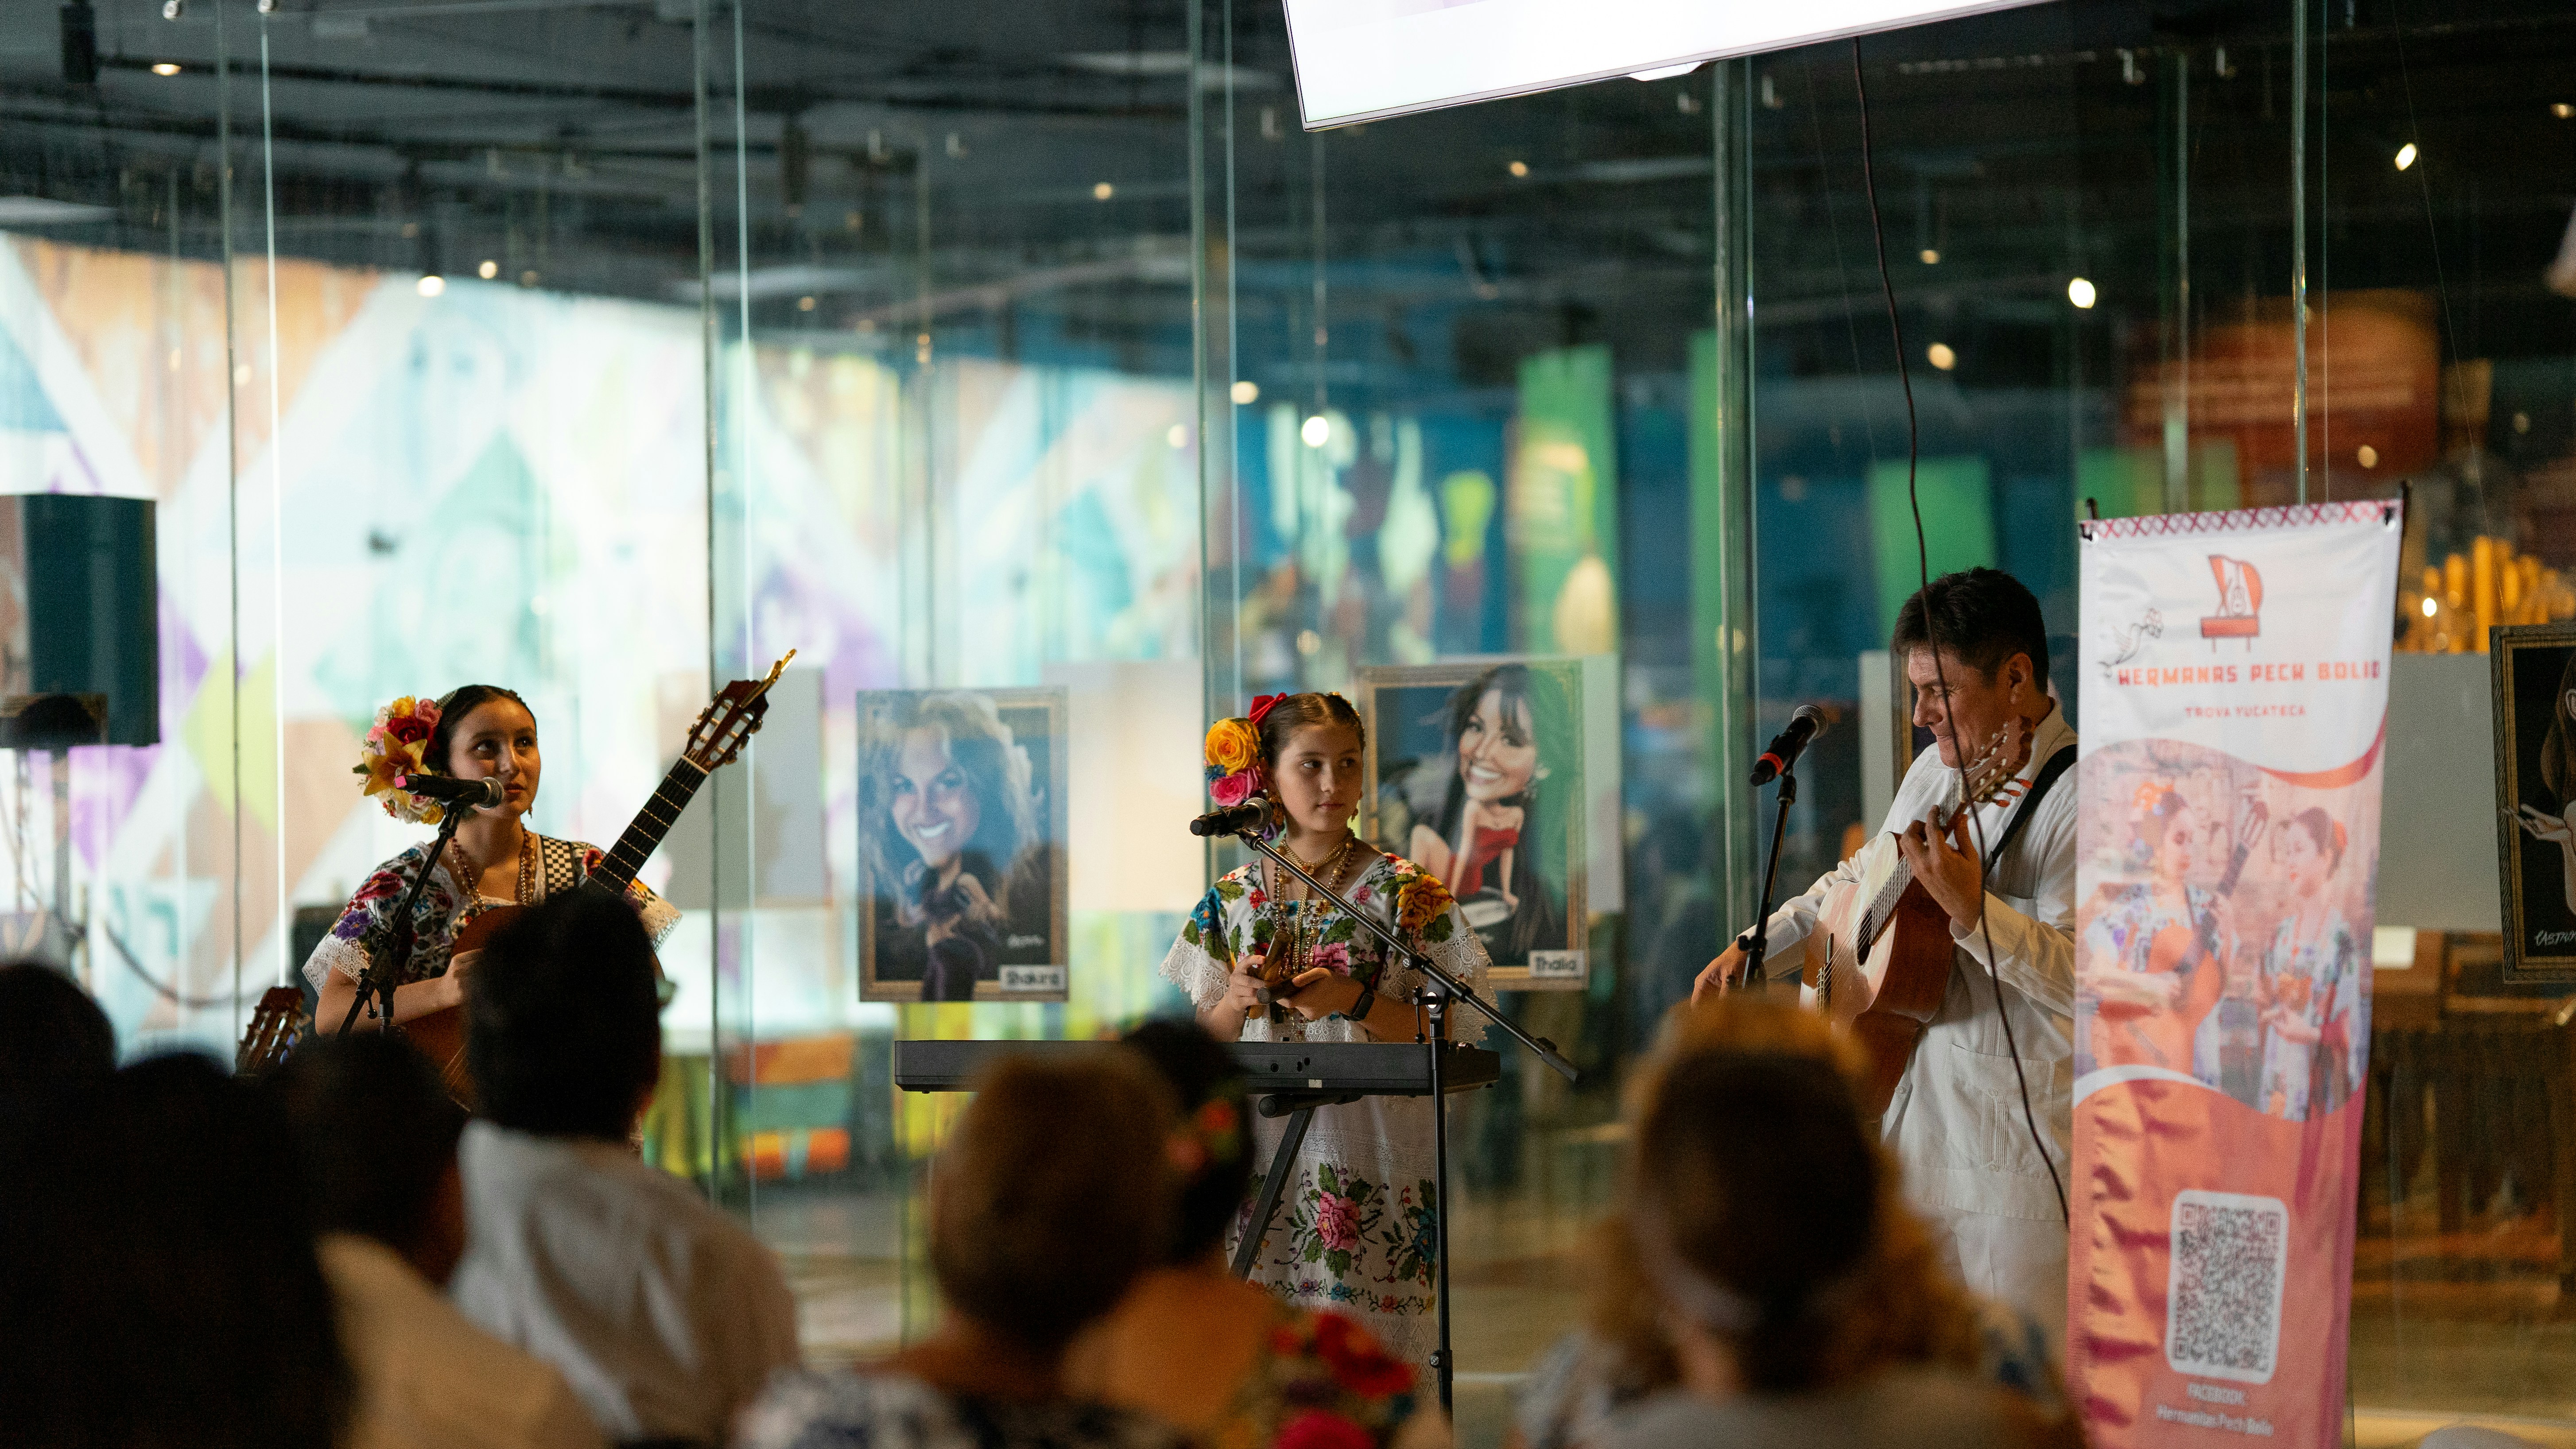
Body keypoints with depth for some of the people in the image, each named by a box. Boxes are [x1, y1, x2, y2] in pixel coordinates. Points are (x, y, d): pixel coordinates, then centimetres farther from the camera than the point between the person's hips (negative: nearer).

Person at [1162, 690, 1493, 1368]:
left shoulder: (1406, 891, 0)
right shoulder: (1234, 897, 9)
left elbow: (1447, 1036, -3)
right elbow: (1206, 1038, 12)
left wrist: (1355, 1003, -18)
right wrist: (1236, 1002, -9)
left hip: (1370, 1154, -2)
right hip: (1266, 1150, 3)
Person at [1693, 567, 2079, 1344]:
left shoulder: (2079, 801, -16)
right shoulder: (1939, 768, 10)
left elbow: (2085, 977, -25)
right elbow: (1864, 875, 28)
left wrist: (1970, 910, -36)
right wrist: (1757, 944, 19)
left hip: (2014, 1132, -7)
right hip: (1909, 1098, 7)